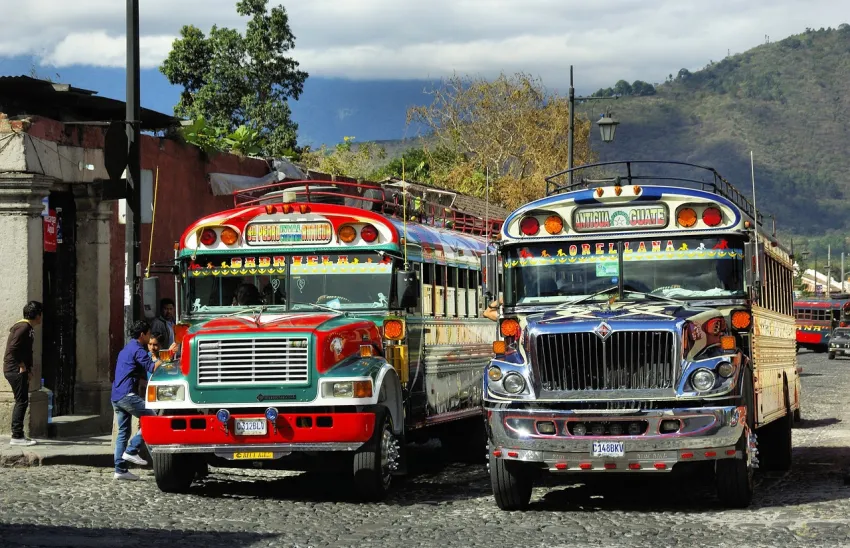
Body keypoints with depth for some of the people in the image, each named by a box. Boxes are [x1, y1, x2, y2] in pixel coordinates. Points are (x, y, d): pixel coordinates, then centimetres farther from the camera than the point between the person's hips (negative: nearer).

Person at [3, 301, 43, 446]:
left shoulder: (29, 328, 18)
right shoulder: (23, 327, -14)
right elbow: (13, 348, -23)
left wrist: (29, 369, 12)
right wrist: (22, 366, -17)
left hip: (20, 370, 11)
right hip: (15, 370, -11)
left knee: (22, 401, 13)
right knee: (22, 401, -10)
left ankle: (17, 434, 18)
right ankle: (17, 437, -10)